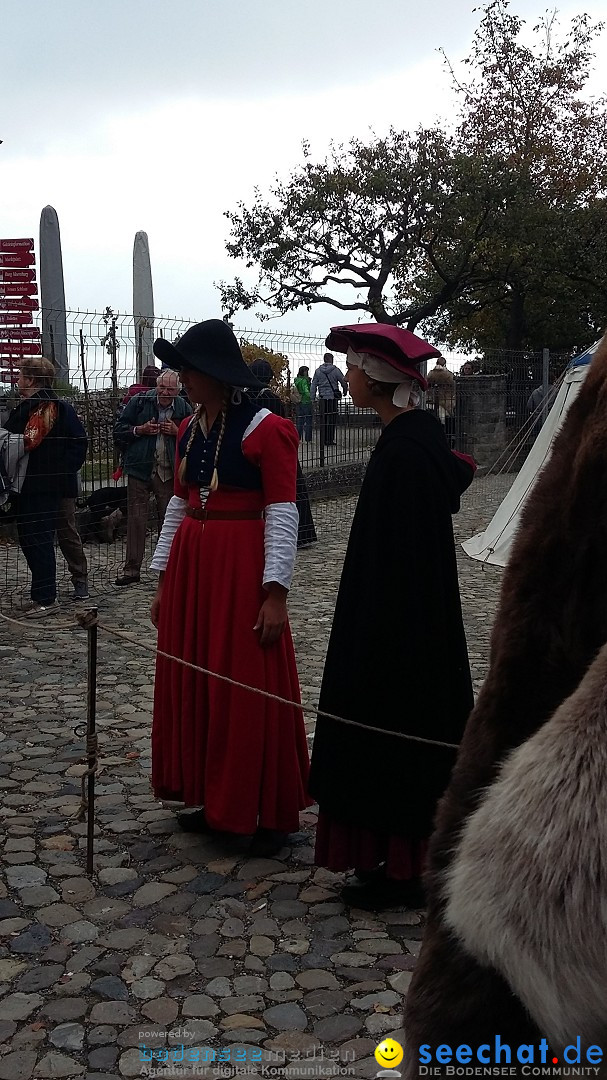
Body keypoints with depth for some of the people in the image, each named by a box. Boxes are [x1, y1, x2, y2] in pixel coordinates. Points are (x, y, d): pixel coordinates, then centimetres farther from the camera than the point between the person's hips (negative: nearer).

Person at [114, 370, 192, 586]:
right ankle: (132, 569, 6)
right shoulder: (139, 402, 2)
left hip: (169, 472, 1)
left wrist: (177, 431, -11)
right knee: (136, 520, 0)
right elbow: (119, 430, 5)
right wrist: (140, 430, -10)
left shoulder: (184, 409, 5)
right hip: (140, 470, -1)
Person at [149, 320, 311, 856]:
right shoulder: (189, 429, 11)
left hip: (243, 569, -7)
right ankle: (214, 797, 29)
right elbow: (179, 504, 15)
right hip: (191, 565, 7)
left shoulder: (266, 428, -10)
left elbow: (282, 513, -13)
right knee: (193, 684, 13)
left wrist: (275, 590, -18)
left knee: (252, 689, 0)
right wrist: (164, 576, 13)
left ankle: (270, 811, 16)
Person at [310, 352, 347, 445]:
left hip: (323, 398, 3)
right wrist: (345, 391, 22)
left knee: (323, 419, 7)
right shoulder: (335, 370, -4)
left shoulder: (318, 371, 6)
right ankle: (330, 440, -3)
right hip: (333, 398, -3)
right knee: (332, 419, 0)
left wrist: (312, 398, 11)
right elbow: (344, 382, 3)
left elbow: (313, 386, 6)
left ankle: (324, 440, 7)